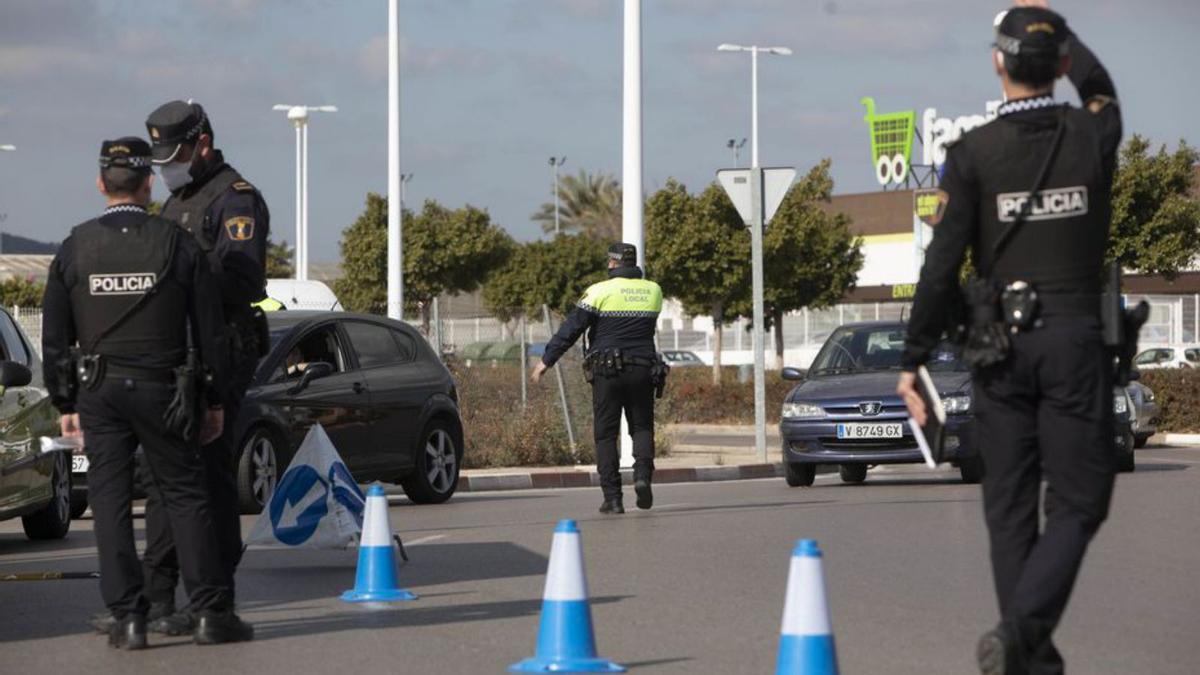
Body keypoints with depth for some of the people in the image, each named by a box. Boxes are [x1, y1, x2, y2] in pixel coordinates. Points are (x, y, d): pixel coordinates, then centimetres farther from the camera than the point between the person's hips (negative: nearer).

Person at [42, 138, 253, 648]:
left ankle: (127, 619, -2)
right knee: (185, 496, 5)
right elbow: (209, 331, 0)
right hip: (163, 390, -1)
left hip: (99, 394, 1)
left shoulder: (74, 248, 1)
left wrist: (66, 405, 12)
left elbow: (55, 338, 4)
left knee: (110, 501, 3)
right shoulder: (177, 244, -3)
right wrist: (216, 401, 8)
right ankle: (212, 613, 3)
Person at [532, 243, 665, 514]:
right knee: (642, 427, 13)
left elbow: (571, 329, -6)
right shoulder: (653, 291, 7)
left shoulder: (600, 291, -5)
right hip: (643, 370, 3)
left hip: (607, 371, -3)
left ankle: (612, 497, -2)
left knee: (606, 434, 4)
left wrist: (547, 360, -1)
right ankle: (643, 474, -15)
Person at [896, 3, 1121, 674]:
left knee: (1011, 506, 9)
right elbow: (1101, 88, 27)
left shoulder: (974, 153, -4)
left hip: (1001, 347, 1)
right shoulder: (1094, 136, 0)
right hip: (1076, 340, -1)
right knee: (1078, 503, 1)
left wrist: (914, 361, 1)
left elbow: (942, 265, -6)